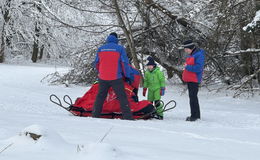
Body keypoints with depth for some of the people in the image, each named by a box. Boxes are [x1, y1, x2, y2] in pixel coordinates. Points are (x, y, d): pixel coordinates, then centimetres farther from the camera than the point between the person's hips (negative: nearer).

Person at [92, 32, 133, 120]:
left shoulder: (100, 49, 8)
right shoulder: (120, 48, -4)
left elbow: (96, 63, 15)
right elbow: (125, 63, -5)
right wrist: (127, 76, 4)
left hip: (103, 78, 4)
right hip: (116, 78, -4)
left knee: (100, 96, 14)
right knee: (122, 97, -2)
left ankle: (95, 115, 14)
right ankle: (127, 116, -8)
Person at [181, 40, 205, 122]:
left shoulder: (199, 55, -14)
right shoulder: (190, 55, 14)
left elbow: (198, 68, -22)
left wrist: (187, 67, -17)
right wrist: (186, 66, 8)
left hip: (194, 80, -10)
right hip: (189, 79, 10)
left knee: (193, 97, -9)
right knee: (193, 97, 15)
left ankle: (194, 115, -5)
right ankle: (197, 115, 24)